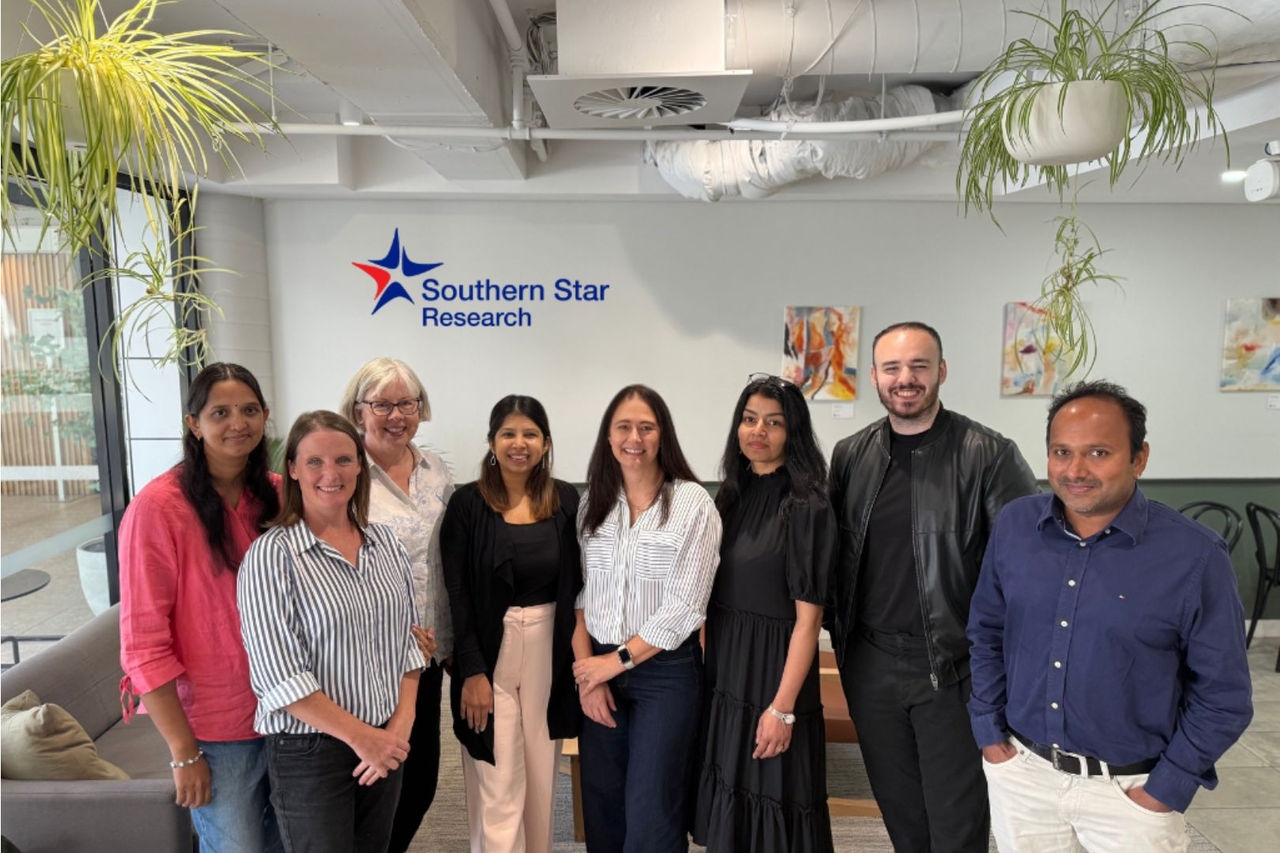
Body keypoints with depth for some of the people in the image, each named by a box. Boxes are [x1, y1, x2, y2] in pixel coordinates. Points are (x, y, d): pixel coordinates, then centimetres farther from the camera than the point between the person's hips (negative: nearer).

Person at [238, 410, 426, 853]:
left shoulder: (386, 543, 2)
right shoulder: (272, 555, -14)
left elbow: (406, 643, 6)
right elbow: (279, 674, -17)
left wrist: (400, 725, -5)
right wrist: (360, 736, -16)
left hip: (385, 743, 5)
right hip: (309, 750, -5)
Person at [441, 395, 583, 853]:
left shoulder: (566, 500, 1)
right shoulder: (468, 504, -6)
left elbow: (577, 583, 4)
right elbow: (456, 594, -7)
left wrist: (579, 658, 1)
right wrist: (472, 670, -11)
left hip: (549, 652, 3)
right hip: (489, 653, -2)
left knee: (541, 776, 14)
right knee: (498, 785, 2)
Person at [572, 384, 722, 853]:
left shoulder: (693, 504, -10)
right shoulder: (592, 503, 4)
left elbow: (683, 608, -13)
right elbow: (579, 595, 4)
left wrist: (618, 660, -10)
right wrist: (588, 668, -5)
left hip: (666, 672, -4)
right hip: (598, 668, 4)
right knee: (601, 809, 15)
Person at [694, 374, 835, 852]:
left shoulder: (806, 507, -14)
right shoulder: (731, 496, 6)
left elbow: (807, 618, -16)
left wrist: (783, 707, -18)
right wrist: (712, 668, 7)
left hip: (773, 673, -6)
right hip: (724, 674, 6)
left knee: (772, 804, 8)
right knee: (729, 801, 17)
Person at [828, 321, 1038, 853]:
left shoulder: (988, 455, -10)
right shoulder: (850, 456, 3)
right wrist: (841, 634, 7)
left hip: (952, 665, -4)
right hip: (869, 663, 4)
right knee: (898, 809, 19)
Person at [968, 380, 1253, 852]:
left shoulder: (1194, 555, -15)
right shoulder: (1014, 525, -6)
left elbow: (1221, 694, -7)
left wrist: (1167, 789, -8)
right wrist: (988, 731, 3)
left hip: (1131, 790, -3)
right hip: (1020, 772, 3)